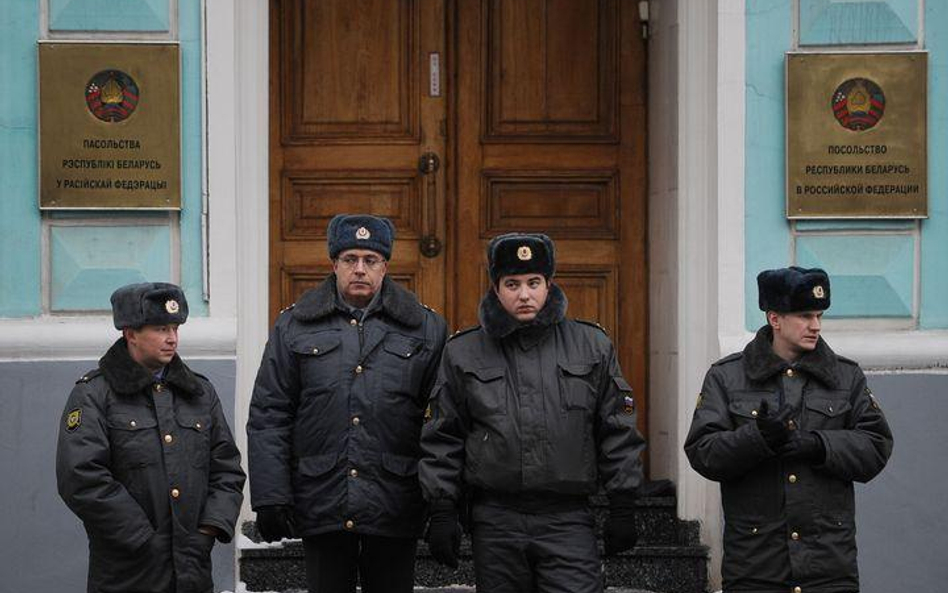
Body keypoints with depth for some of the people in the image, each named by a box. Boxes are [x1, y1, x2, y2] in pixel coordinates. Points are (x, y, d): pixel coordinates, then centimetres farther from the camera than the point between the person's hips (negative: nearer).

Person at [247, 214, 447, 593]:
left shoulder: (426, 330, 7)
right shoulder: (294, 327, 7)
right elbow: (268, 417, 5)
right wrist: (270, 497, -3)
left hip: (395, 509, 0)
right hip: (321, 505, 0)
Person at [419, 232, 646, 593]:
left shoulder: (592, 346, 8)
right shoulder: (463, 353, 8)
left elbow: (618, 431, 9)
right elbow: (442, 439, 9)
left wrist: (623, 508, 5)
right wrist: (442, 512, 3)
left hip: (568, 522, -1)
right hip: (494, 520, 1)